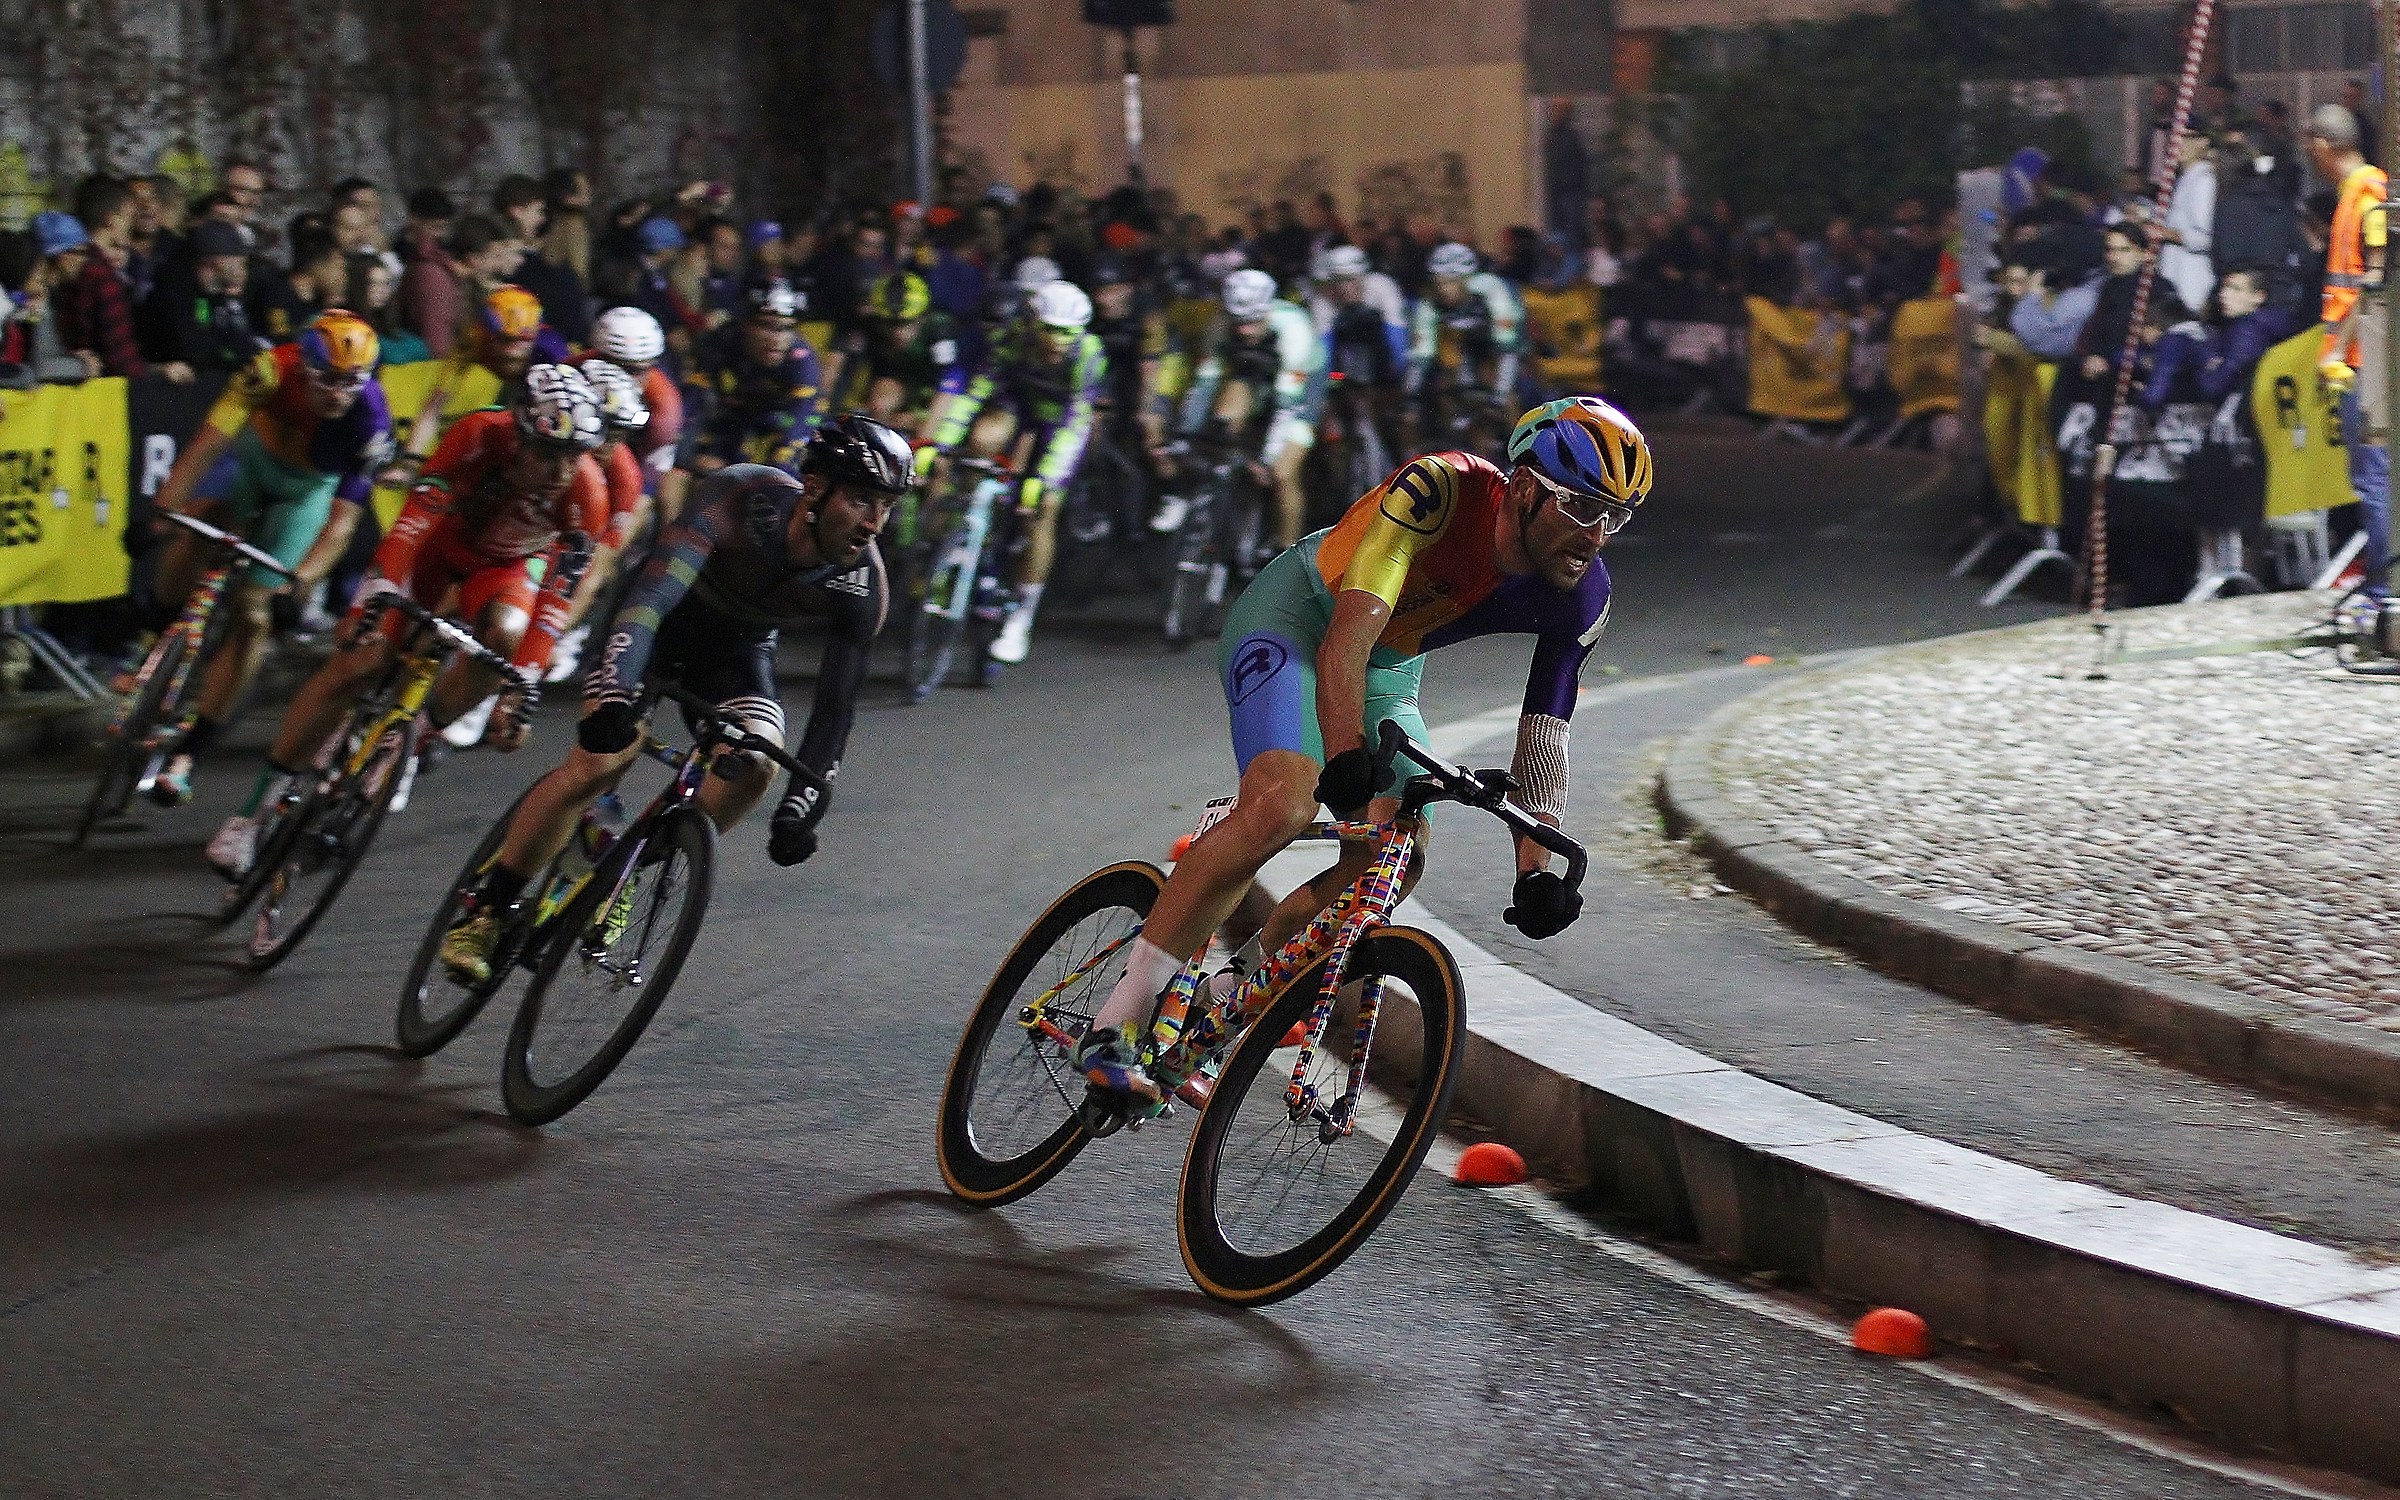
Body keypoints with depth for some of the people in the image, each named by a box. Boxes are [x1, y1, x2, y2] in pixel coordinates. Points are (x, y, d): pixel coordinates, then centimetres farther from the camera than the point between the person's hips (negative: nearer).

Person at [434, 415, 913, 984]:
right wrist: (613, 694, -60)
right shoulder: (739, 497, -36)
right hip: (658, 621, -3)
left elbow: (836, 706, -21)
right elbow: (654, 592, -47)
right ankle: (486, 911, -3)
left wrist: (799, 806, -30)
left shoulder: (862, 586, -26)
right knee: (596, 765, -20)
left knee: (755, 761, -24)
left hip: (738, 648, 3)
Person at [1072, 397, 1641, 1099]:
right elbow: (1348, 637, -40)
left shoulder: (1580, 603, -16)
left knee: (1394, 861, -9)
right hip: (1294, 619, -7)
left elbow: (1543, 740, -8)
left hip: (1390, 668, 7)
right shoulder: (1438, 490, -33)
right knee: (1283, 804, -30)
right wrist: (1346, 763, -53)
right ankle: (1115, 1022, -29)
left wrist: (1537, 871, -20)